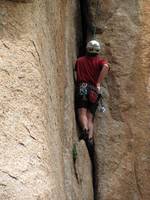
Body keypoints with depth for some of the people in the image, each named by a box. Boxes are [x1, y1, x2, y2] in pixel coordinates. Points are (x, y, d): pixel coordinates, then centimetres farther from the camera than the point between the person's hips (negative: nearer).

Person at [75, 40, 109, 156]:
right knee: (90, 117, 0)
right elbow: (105, 67, -9)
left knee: (82, 112, -15)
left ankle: (85, 129, -43)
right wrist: (98, 84, -9)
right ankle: (90, 138, -19)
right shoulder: (100, 61, 13)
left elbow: (76, 74, 24)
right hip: (94, 91, 1)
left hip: (82, 87, -1)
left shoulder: (79, 61, 18)